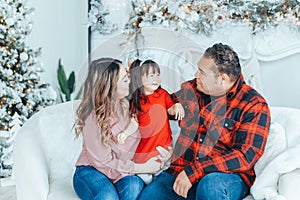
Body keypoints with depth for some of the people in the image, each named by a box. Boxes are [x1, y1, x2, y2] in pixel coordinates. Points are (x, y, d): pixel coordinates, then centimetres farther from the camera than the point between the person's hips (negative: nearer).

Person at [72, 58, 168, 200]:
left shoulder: (126, 104, -2)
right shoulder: (93, 118, -20)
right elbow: (105, 161, -15)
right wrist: (142, 168, -13)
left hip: (123, 172, 5)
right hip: (91, 171, -5)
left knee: (134, 185, -29)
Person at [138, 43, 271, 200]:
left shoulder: (254, 105, -7)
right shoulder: (191, 89, 9)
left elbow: (245, 156, -17)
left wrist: (193, 172, -22)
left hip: (227, 176, -4)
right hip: (181, 169, 5)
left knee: (211, 185, -38)